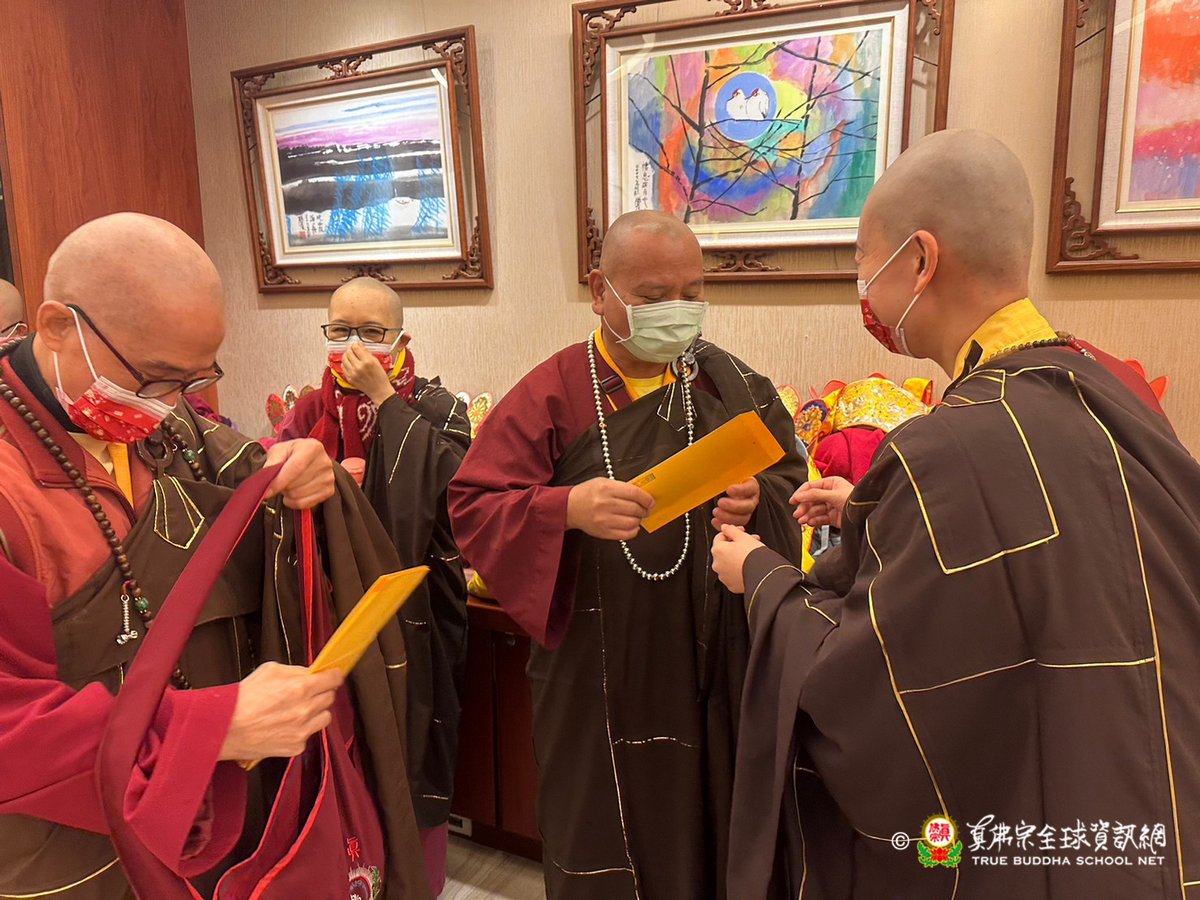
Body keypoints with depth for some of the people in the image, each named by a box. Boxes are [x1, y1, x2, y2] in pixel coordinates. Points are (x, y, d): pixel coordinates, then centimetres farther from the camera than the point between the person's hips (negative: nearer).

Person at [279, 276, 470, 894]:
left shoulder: (434, 408, -5)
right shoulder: (310, 412, 5)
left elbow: (448, 484, -24)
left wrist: (384, 398, -21)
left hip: (413, 618, -3)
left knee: (412, 755, 9)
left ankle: (419, 879, 32)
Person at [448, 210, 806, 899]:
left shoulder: (734, 384, 4)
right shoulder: (553, 395, -6)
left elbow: (795, 486, 7)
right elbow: (473, 508, -9)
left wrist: (759, 502, -17)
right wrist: (565, 508, -27)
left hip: (719, 674, 3)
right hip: (601, 682, -2)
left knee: (716, 842, 18)